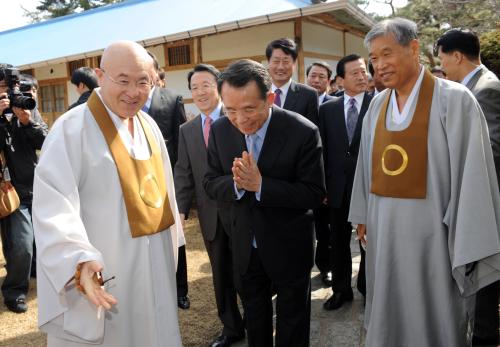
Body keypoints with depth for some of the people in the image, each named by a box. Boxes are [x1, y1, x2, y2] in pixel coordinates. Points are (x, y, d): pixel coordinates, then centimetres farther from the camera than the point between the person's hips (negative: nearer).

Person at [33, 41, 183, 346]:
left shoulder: (149, 126, 6)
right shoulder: (73, 127, -16)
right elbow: (53, 203, -22)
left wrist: (169, 237, 17)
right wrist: (78, 261, -33)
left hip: (153, 264, 6)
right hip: (102, 271, -6)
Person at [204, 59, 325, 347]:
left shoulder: (304, 132, -24)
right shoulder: (220, 131, -11)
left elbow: (315, 194, -21)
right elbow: (211, 184, -4)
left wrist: (260, 184, -32)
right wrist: (236, 183, -28)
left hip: (289, 247, -3)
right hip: (245, 247, 4)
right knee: (254, 318, 26)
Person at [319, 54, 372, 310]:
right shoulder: (327, 109, 4)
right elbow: (323, 149, 3)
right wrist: (322, 185, 0)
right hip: (338, 186, 2)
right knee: (339, 241, 13)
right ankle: (341, 289, 31)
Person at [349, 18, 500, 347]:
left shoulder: (454, 99, -10)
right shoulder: (377, 105, 5)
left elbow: (471, 172, -13)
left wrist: (468, 244, -13)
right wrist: (364, 215, 10)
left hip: (430, 230, -4)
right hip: (383, 228, 5)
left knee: (433, 318, 11)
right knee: (389, 311, 19)